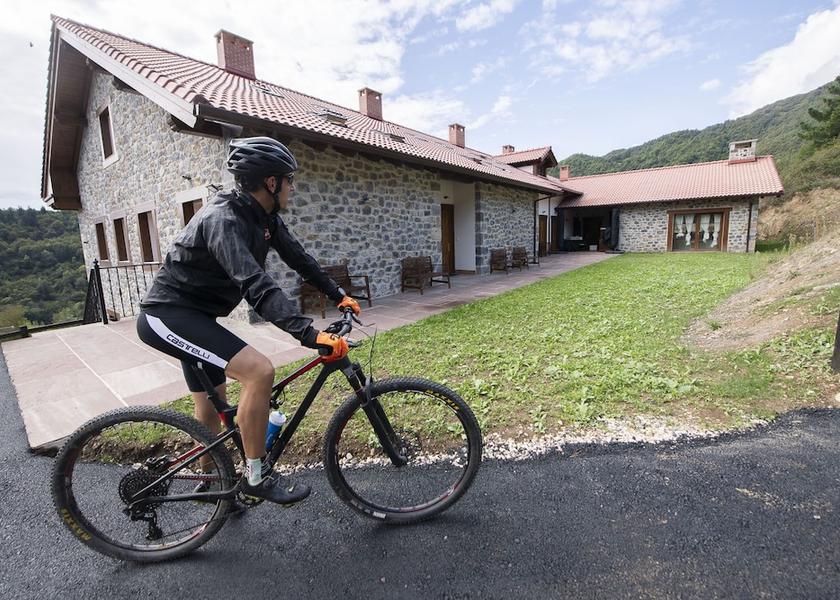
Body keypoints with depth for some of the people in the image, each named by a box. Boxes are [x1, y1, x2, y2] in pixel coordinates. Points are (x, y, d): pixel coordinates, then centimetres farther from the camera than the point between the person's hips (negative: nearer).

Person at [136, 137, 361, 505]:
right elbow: (257, 287, -41)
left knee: (211, 407, 19)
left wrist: (339, 295, 6)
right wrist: (311, 335, -48)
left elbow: (298, 258, 7)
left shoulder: (264, 217, 0)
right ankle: (256, 475, -7)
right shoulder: (224, 221, -28)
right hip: (166, 315, -9)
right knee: (259, 371, -26)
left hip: (194, 315, 10)